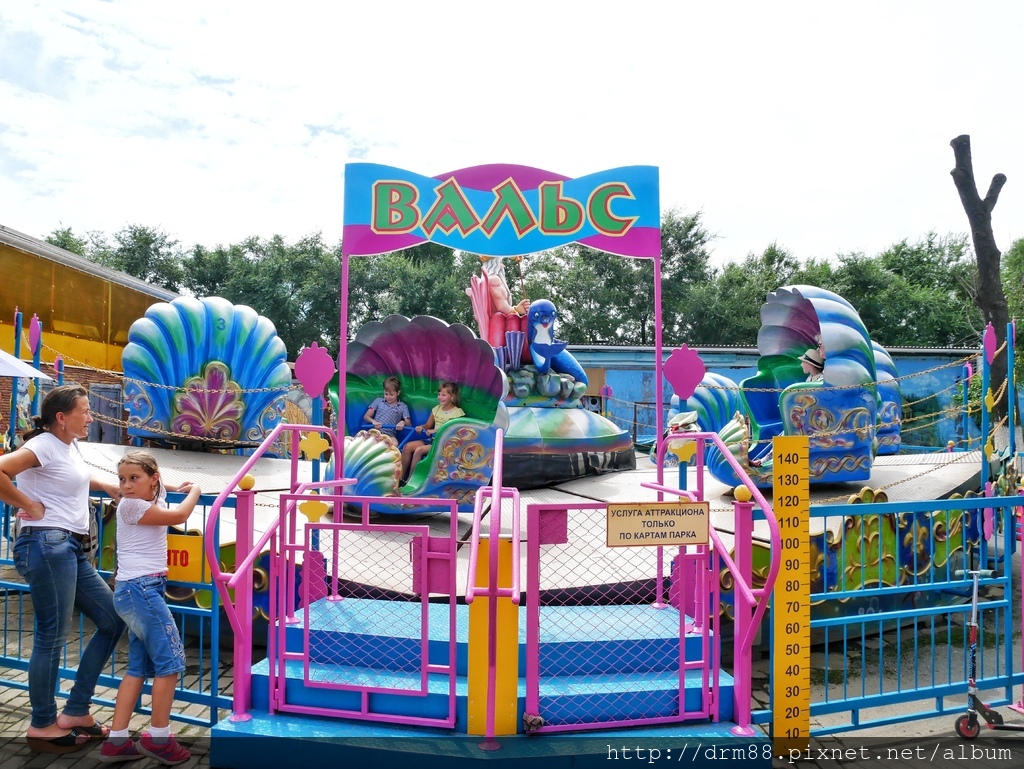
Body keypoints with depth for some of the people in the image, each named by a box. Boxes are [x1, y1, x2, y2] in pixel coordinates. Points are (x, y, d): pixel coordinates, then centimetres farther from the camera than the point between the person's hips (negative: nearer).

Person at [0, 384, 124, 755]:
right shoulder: (43, 445, -12)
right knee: (52, 636, -3)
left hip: (71, 549, 10)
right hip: (47, 545, -10)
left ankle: (75, 712, 18)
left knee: (112, 620, 11)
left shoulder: (70, 446, 16)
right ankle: (42, 726, 12)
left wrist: (106, 486, 28)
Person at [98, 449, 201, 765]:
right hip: (140, 588, -9)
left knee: (139, 668, 11)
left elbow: (158, 485, 38)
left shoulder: (153, 498, 12)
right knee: (170, 661, -5)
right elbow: (180, 515, -14)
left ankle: (116, 740, 14)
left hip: (140, 590, 9)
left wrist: (180, 488, 20)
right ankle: (158, 738, 3)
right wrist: (195, 491, 4)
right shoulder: (131, 505, -12)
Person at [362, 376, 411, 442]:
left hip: (390, 435, -1)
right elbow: (366, 416, 16)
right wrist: (373, 421, -8)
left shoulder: (403, 407, 18)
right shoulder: (378, 401, 21)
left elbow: (408, 424, 10)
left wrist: (403, 422, -16)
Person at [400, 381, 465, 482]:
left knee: (419, 450, -27)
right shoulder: (436, 409, 12)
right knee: (407, 446, -12)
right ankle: (401, 478, -6)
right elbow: (428, 425, 18)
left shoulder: (458, 413, -9)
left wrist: (435, 431, -23)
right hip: (432, 439, 7)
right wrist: (421, 427, -5)